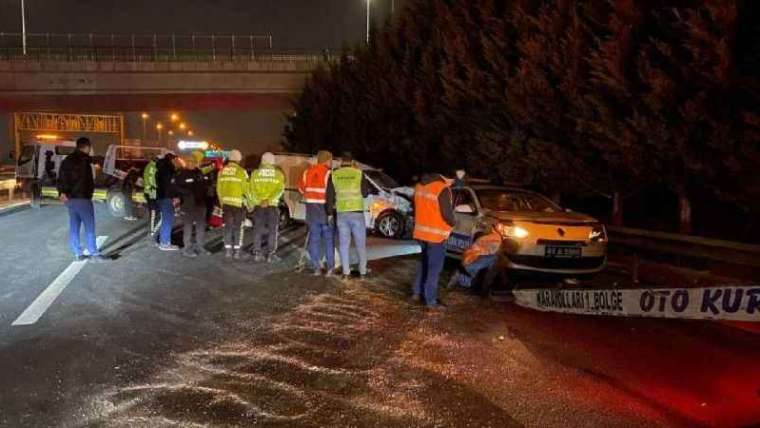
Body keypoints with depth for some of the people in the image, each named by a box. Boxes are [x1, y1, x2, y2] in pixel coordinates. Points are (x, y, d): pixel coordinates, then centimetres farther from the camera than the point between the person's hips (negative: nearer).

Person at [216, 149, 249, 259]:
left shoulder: (222, 171, 6)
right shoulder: (241, 171, -10)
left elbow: (219, 188, 9)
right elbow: (246, 189, -10)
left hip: (226, 202, 5)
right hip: (238, 202, -4)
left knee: (228, 226, 12)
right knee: (238, 227, 4)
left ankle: (228, 250, 13)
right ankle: (237, 251, 6)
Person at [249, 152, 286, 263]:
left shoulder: (255, 173, 2)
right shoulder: (278, 173, 0)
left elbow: (253, 189, -7)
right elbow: (280, 189, -12)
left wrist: (259, 201, -13)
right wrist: (269, 200, -17)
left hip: (258, 205, 1)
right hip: (273, 205, -1)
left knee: (257, 230, 10)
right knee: (272, 231, 6)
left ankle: (257, 253, 11)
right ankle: (270, 255, 4)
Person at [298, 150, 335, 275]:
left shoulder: (308, 172, 6)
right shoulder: (328, 173, -11)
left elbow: (301, 188, 16)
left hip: (311, 209, 4)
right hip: (325, 209, -4)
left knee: (314, 238, 9)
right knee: (329, 239, 5)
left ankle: (316, 268, 10)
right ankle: (330, 267, 4)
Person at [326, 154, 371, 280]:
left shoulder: (334, 175, 4)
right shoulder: (359, 173, -2)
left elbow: (330, 196, 4)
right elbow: (365, 193, 5)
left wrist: (330, 213, 10)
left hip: (341, 213, 1)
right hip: (357, 213, -1)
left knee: (344, 244, 8)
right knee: (361, 244, 8)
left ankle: (346, 273, 8)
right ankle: (363, 272, 11)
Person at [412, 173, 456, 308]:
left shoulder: (419, 185, 6)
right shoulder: (442, 189, -18)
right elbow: (447, 213, -17)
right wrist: (452, 223, 2)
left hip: (421, 232, 7)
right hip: (436, 235, -7)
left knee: (424, 263, 23)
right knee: (434, 268, 2)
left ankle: (417, 292, 28)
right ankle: (430, 300, 7)